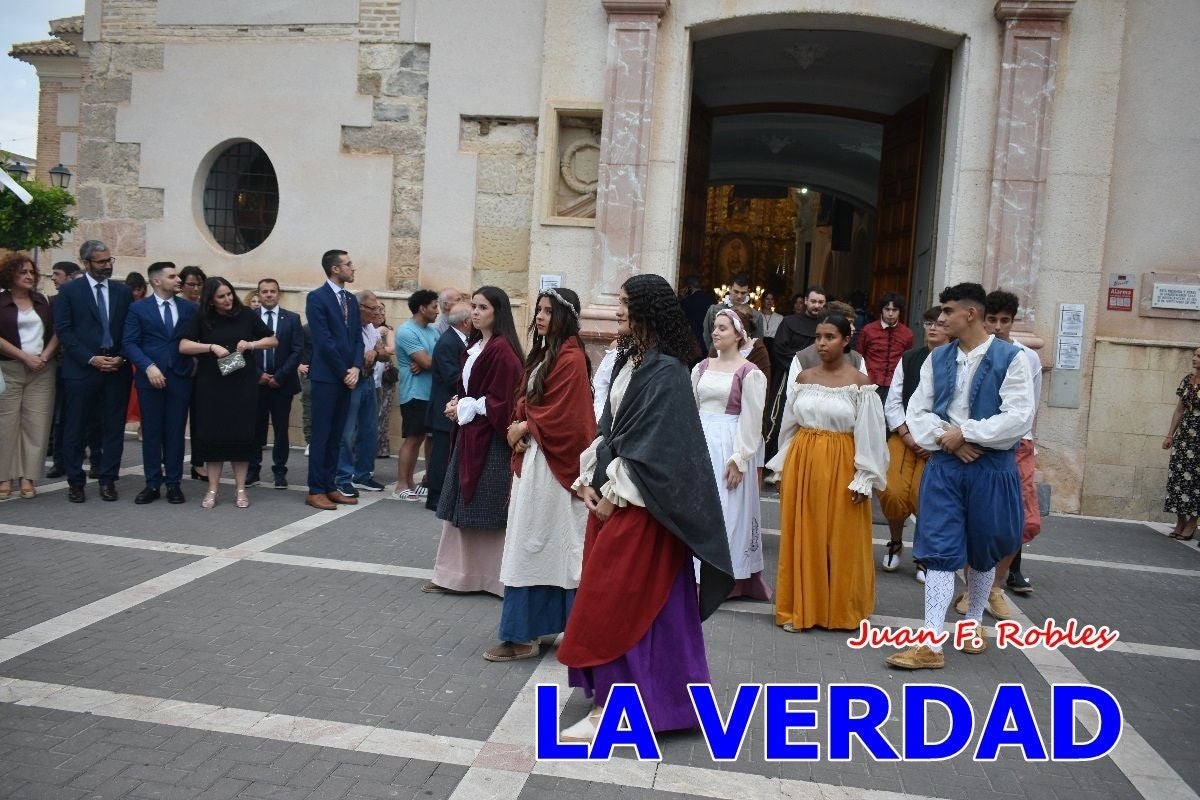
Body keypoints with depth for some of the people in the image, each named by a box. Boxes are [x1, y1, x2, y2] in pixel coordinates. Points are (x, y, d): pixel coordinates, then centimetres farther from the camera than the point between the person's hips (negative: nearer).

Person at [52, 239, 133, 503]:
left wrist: (122, 358, -6)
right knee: (76, 429, 4)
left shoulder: (123, 291, 11)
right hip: (81, 369, -2)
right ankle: (75, 482, 14)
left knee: (114, 428, 5)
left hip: (117, 369, 3)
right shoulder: (69, 291, 2)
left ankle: (108, 481, 13)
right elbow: (64, 331, -4)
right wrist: (91, 358, -12)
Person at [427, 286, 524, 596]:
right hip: (468, 434, 9)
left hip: (490, 439, -9)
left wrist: (465, 409, -10)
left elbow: (501, 400, -18)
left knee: (487, 509, -1)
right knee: (462, 505, 13)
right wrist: (458, 404, 2)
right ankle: (457, 573, 22)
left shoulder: (502, 349, -15)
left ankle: (494, 577, 12)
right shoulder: (474, 346, 13)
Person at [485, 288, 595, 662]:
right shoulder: (542, 354, 15)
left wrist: (525, 429, -7)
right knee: (544, 545, 13)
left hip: (552, 462, -9)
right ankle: (527, 629, 22)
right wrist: (519, 428, -4)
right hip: (532, 456, 9)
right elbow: (525, 399, 15)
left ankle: (521, 634, 3)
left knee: (531, 544, -5)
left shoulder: (570, 358, -15)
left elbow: (560, 415, -19)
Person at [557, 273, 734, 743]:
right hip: (612, 495, 9)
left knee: (615, 601, -4)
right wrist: (589, 480, 3)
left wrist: (614, 494, -14)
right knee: (621, 599, 15)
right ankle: (640, 695, 30)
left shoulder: (666, 371, -16)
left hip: (641, 505, -9)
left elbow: (652, 446, -19)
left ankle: (610, 708, 7)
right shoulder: (627, 361, 11)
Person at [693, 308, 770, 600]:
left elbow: (751, 421, -10)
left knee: (725, 509, 0)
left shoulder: (750, 373, -7)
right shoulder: (701, 367, 10)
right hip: (700, 442, 6)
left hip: (728, 445, -6)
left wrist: (738, 460, -15)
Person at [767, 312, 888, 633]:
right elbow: (789, 425, 10)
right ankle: (800, 608, 18)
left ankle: (840, 609, 22)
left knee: (841, 538, 6)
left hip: (840, 467, -3)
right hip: (802, 463, 3)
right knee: (801, 536, 7)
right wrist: (782, 468, 10)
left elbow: (869, 434, -6)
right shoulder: (803, 378, 5)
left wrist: (864, 479, -8)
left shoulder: (859, 383, -5)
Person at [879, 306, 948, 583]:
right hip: (903, 436, 3)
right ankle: (895, 544, 22)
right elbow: (892, 402, 7)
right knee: (892, 493, -8)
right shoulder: (909, 359, 8)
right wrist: (906, 435, -4)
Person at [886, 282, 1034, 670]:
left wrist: (965, 432, -15)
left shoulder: (1009, 358, -7)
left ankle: (974, 622, 36)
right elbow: (917, 411, 3)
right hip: (943, 465, 2)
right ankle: (931, 644, 0)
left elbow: (1018, 417, -15)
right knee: (939, 551, -1)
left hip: (991, 468, -2)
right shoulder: (938, 358, 6)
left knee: (983, 551, 14)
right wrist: (947, 439, -12)